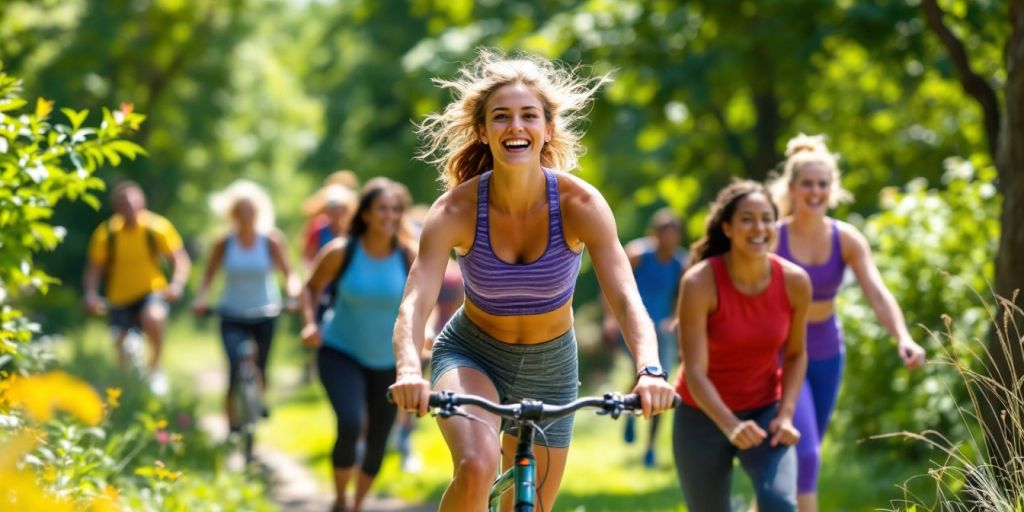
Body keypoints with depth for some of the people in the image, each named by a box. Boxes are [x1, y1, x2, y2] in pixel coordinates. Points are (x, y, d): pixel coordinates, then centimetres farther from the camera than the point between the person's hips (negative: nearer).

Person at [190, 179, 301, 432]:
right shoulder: (225, 243, -5)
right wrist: (200, 299, -13)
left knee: (259, 370, 11)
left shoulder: (270, 240, -6)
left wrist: (293, 294, -22)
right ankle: (232, 422, -6)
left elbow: (288, 273, -3)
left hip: (264, 315, 1)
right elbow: (209, 274, 4)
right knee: (235, 367, -18)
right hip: (233, 316, -1)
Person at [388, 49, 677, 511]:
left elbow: (626, 299, -31)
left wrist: (650, 370, -51)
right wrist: (409, 372, -54)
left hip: (550, 368, 2)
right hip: (472, 356, -2)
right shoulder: (457, 210, -23)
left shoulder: (581, 204, -22)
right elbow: (415, 303, -33)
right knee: (476, 468, -33)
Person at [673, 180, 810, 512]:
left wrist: (785, 416, -10)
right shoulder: (700, 282, -22)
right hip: (704, 417, -1)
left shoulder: (794, 281, -12)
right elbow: (695, 372, -25)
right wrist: (730, 427, -38)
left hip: (764, 410, 1)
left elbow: (795, 354, 4)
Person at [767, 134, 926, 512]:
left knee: (807, 453, 16)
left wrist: (902, 337, -37)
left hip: (827, 354, 5)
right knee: (804, 452, -18)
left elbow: (877, 293, -20)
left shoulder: (847, 240, -7)